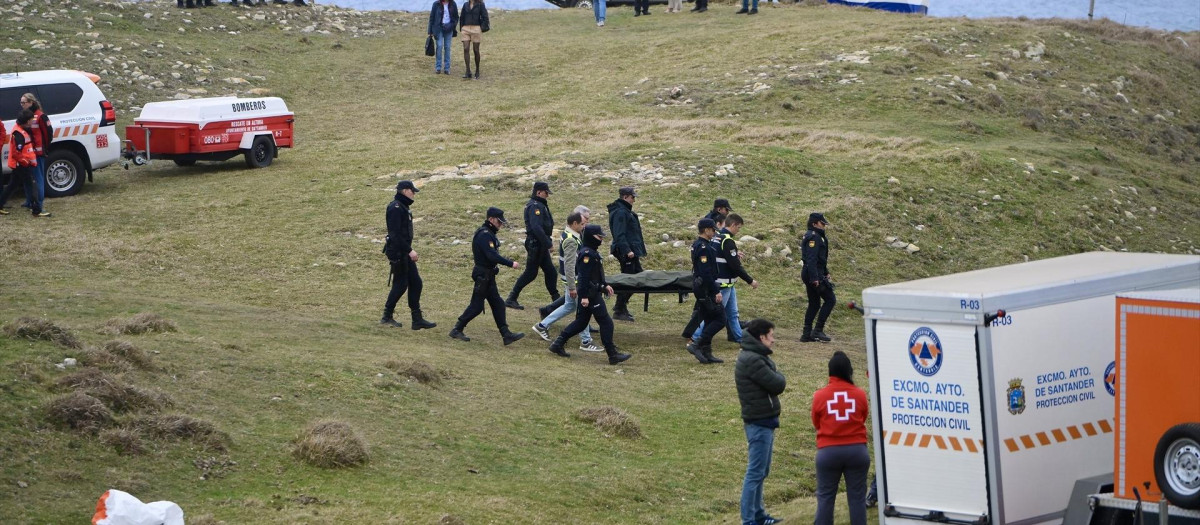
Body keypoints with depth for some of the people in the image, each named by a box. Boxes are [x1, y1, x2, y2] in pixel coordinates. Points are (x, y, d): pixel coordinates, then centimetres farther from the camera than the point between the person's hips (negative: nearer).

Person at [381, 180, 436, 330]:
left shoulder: (403, 207, 15)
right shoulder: (395, 208, -17)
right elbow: (395, 234, -23)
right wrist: (409, 250, -23)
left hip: (404, 252, 10)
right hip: (398, 252, -10)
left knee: (415, 282, 8)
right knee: (401, 284, -4)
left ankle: (417, 319, 10)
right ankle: (387, 317, 7)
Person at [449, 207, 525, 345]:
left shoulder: (489, 234, 13)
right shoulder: (484, 235, -19)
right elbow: (492, 256, -28)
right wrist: (511, 264, -27)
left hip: (488, 276, 10)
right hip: (483, 275, -10)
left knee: (497, 305, 7)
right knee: (476, 306, -3)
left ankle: (506, 335, 6)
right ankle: (457, 330, 8)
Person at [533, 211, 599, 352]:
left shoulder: (567, 235, 8)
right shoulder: (571, 241, -24)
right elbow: (569, 265, -27)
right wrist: (572, 287, -25)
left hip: (570, 279, 10)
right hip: (573, 280, -10)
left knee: (569, 306, 22)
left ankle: (542, 326, 27)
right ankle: (586, 342, 8)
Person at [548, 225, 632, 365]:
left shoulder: (593, 252, 14)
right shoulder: (587, 254, -19)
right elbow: (584, 276, -24)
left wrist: (604, 285, 25)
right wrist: (584, 296, -27)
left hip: (591, 293, 11)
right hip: (591, 295, -11)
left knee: (581, 322, 15)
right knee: (605, 322, -6)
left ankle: (558, 344, 17)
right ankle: (613, 355, -3)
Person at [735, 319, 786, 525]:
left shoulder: (757, 357, 14)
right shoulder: (752, 361, -20)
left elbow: (775, 384, 14)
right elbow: (777, 385, -19)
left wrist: (776, 378, -6)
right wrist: (779, 376, 0)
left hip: (764, 422, 10)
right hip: (759, 423, -10)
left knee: (760, 472, 17)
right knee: (755, 473, -6)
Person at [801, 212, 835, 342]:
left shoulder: (815, 236, 19)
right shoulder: (813, 237, -14)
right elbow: (811, 259, -22)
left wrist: (826, 272, 27)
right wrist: (814, 278, -26)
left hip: (810, 275, 11)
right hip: (815, 274, -11)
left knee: (814, 304, 13)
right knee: (830, 300, -6)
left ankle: (807, 334, 12)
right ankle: (818, 330, -9)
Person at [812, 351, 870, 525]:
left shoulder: (820, 396, -6)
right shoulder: (860, 394, -4)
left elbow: (816, 424, 7)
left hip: (828, 451, -1)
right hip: (857, 450, 1)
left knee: (825, 496, 6)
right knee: (857, 496, 5)